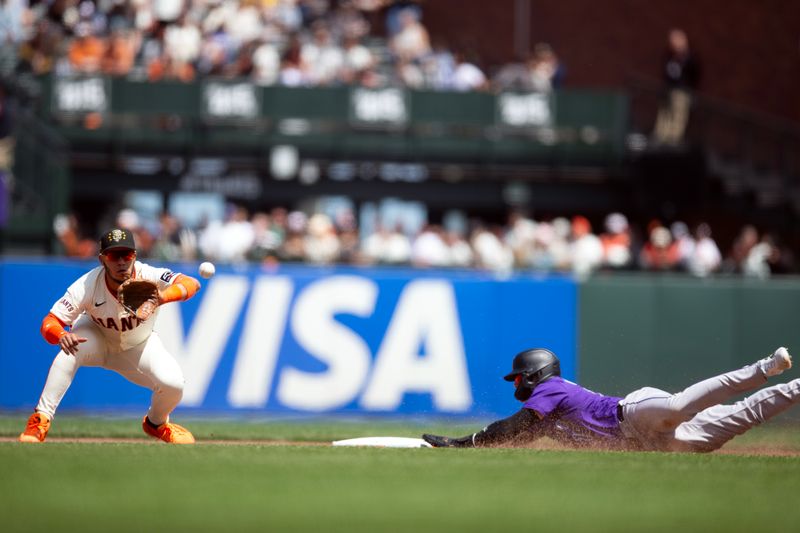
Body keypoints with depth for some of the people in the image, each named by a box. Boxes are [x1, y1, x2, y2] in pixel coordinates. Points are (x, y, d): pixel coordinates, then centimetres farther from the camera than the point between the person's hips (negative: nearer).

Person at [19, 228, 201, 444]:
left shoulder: (149, 277, -32)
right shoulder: (87, 286, -31)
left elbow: (192, 284, -46)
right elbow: (50, 323, -33)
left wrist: (162, 296, -67)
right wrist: (61, 336, -58)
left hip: (139, 347, 1)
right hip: (97, 339, -1)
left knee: (172, 383, -22)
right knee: (72, 347, -35)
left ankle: (156, 423, 15)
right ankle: (40, 419, -27)